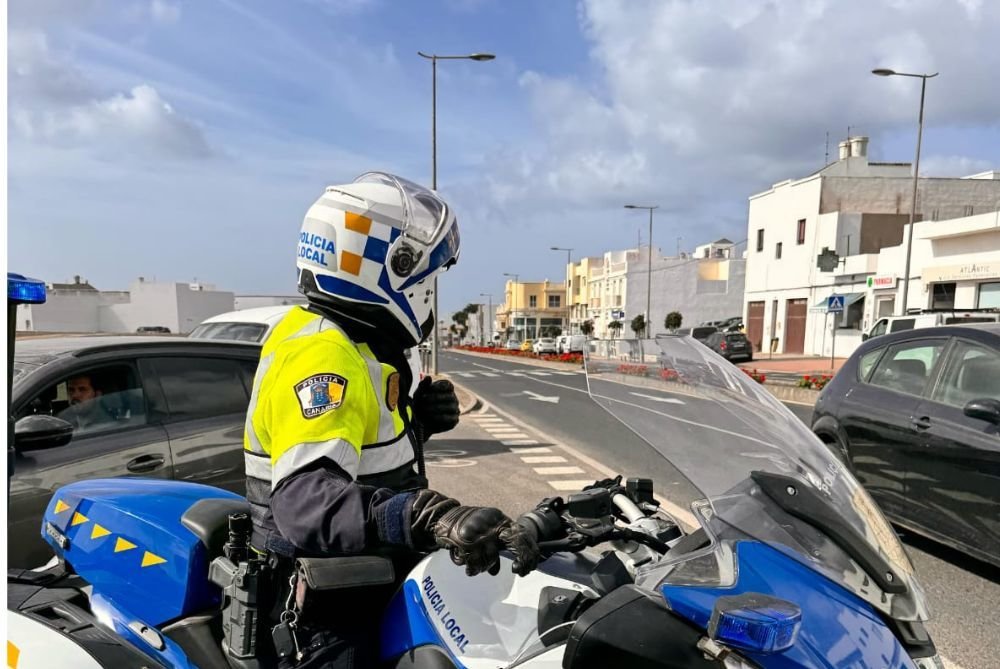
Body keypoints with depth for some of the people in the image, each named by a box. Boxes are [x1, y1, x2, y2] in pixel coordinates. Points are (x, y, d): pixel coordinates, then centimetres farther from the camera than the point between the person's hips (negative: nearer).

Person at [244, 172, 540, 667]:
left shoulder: (350, 344, 5)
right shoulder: (321, 356, -25)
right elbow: (304, 499, -40)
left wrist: (417, 420, -4)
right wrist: (430, 516, -54)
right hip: (330, 612, -9)